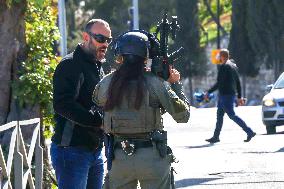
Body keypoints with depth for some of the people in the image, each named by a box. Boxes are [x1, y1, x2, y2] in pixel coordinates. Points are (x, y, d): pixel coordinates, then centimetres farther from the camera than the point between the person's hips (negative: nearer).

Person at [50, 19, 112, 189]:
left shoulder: (98, 67, 20)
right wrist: (100, 121, -22)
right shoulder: (70, 65, -10)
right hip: (71, 150, -9)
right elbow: (63, 105, -23)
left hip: (96, 151, 9)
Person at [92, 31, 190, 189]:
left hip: (119, 157, 2)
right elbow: (182, 115, -6)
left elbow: (97, 100, 23)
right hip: (152, 157, -2)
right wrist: (175, 84, 7)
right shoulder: (155, 83, -7)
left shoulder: (107, 83, 0)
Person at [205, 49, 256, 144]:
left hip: (225, 95, -10)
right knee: (219, 115, 12)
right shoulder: (233, 66, 14)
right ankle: (216, 137, 14)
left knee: (232, 115, -8)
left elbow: (219, 83, -20)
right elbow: (238, 83, 18)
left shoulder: (223, 67, -14)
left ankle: (249, 132, -11)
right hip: (232, 94, 10)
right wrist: (239, 97, 21)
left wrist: (209, 92, -13)